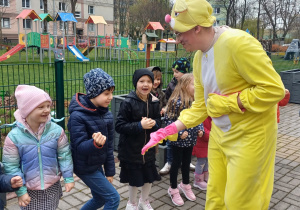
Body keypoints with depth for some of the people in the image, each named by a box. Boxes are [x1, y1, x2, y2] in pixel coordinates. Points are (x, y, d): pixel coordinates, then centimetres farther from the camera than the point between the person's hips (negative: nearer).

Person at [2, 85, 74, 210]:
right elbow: (11, 166, -9)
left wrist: (68, 178, -1)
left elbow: (65, 156, -4)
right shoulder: (14, 136, -16)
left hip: (52, 186, 1)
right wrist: (20, 191, -8)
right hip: (29, 190, -1)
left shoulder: (56, 130, -14)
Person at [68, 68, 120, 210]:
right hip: (85, 167, -7)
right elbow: (79, 147, -25)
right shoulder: (78, 116, -23)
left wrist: (110, 170, 7)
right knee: (113, 198, -3)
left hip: (98, 165, 7)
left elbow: (109, 145, 3)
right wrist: (95, 143, -46)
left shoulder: (107, 114, -3)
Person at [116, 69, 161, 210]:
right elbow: (119, 126, -17)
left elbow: (158, 122, 8)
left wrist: (153, 123, -15)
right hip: (131, 149, -4)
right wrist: (140, 125, -26)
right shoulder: (128, 103, -17)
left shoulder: (154, 102, -2)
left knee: (150, 177, 16)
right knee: (134, 179, 10)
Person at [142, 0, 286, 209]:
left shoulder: (237, 42, -23)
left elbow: (274, 89, -23)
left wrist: (228, 102, -19)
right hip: (219, 134, 8)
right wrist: (168, 130, -1)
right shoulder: (198, 57, 3)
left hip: (249, 135, -7)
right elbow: (200, 107, 7)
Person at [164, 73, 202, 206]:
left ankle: (185, 185, 43)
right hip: (178, 141, -6)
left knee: (187, 162, 22)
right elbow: (168, 120, -19)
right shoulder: (176, 102, -21)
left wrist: (200, 129, -1)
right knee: (176, 163, 8)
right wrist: (179, 133, -23)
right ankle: (173, 189, 27)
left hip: (190, 140, 6)